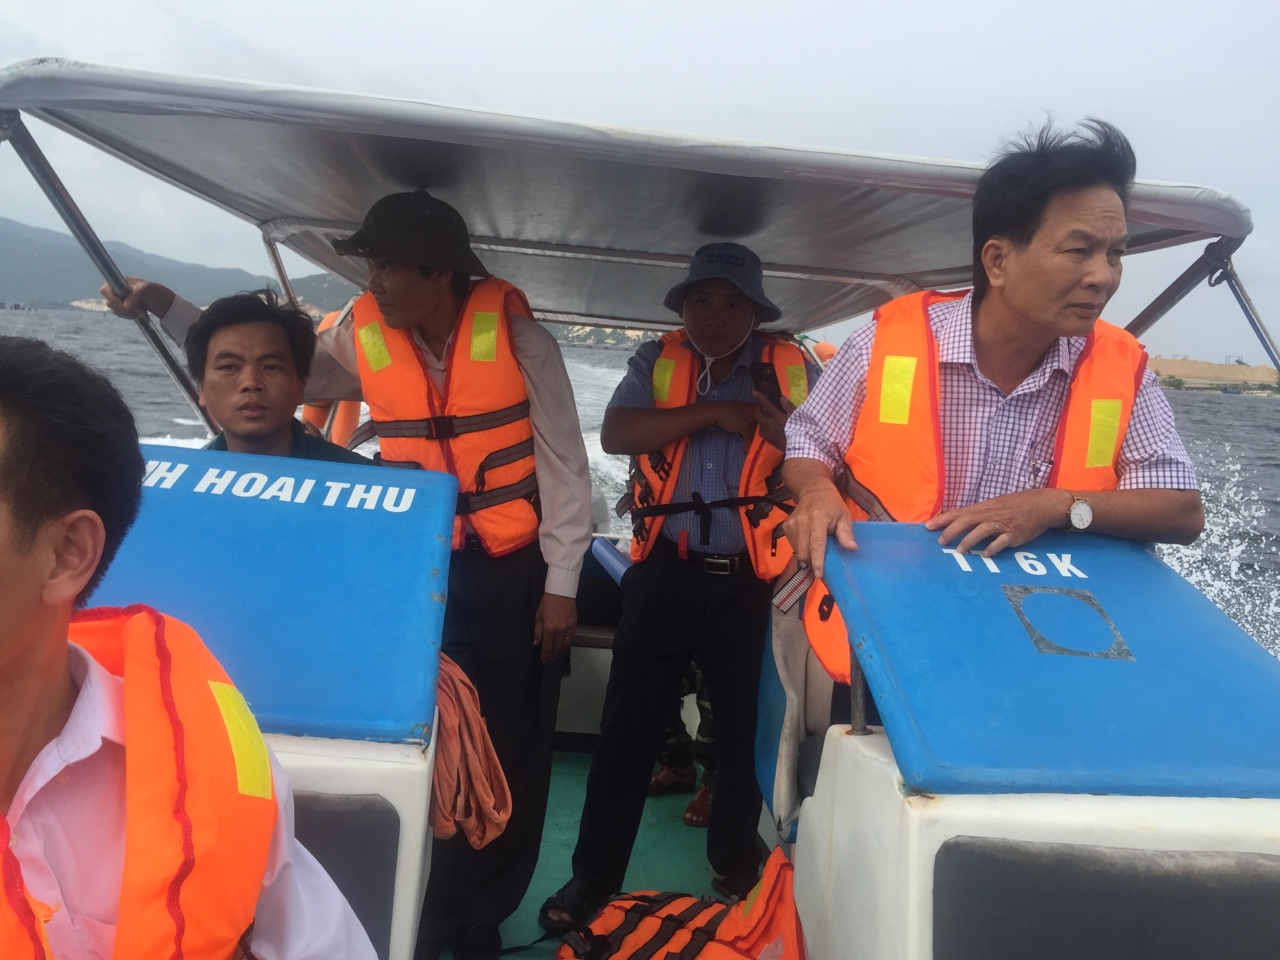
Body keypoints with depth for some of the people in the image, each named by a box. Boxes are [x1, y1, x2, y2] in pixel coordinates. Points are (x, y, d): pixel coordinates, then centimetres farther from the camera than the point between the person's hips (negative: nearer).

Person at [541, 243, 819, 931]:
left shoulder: (793, 370, 5)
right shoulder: (656, 362, 5)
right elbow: (615, 433, -11)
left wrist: (788, 430, -17)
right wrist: (715, 412, -17)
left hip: (752, 582, 1)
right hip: (665, 575, 0)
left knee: (746, 725, 14)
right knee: (628, 725, 6)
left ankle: (736, 866, 35)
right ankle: (595, 873, 20)